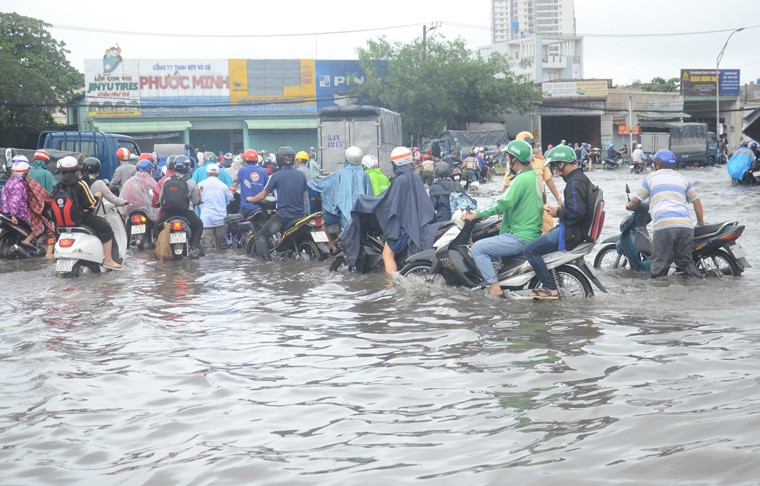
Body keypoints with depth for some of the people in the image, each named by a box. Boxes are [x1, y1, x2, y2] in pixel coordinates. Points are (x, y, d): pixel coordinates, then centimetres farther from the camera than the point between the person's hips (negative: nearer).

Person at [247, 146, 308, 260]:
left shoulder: (276, 176, -8)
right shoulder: (301, 175, 3)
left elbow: (263, 195, -3)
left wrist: (251, 199, 16)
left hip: (282, 215, -5)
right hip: (299, 215, 5)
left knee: (261, 236, 3)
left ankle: (266, 260, -13)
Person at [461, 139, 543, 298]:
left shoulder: (521, 179, -18)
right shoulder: (533, 176, 13)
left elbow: (503, 203, -24)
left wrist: (474, 215, -19)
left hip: (521, 237, -10)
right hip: (533, 233, 10)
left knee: (478, 248, -10)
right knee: (490, 242, 28)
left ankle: (495, 288, -14)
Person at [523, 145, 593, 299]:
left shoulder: (574, 183, -19)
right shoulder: (582, 178, 15)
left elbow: (576, 212, -28)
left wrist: (558, 212, -13)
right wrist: (561, 209, 13)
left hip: (570, 233, -11)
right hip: (578, 229, 11)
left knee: (529, 250, -14)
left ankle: (550, 288, -13)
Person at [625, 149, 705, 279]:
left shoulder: (651, 177, 18)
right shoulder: (683, 179, 27)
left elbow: (636, 201, 20)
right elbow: (697, 201, 24)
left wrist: (629, 206, 41)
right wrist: (701, 222, 34)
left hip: (664, 225, -4)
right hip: (686, 224, 4)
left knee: (659, 268, -6)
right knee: (685, 260, 14)